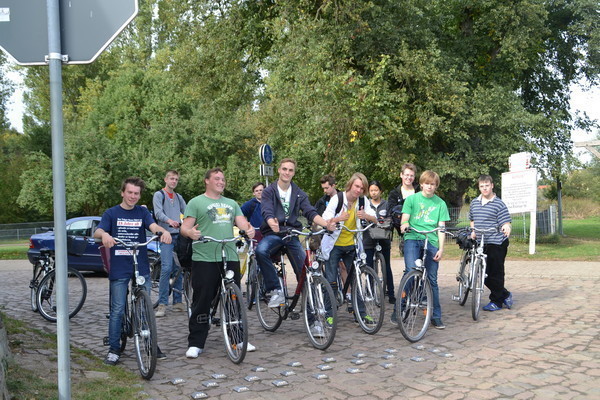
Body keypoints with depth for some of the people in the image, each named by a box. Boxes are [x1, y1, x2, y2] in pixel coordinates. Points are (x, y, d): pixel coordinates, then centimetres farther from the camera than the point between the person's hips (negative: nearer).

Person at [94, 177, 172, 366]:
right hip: (119, 269, -2)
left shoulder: (142, 212, 9)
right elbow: (97, 232, -8)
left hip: (141, 267, 2)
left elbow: (153, 226, -8)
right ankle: (114, 349, 11)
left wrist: (164, 231, -32)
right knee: (117, 310, 1)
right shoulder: (111, 213, 5)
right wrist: (104, 234, -33)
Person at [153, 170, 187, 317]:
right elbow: (158, 213, -12)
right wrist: (169, 220, -32)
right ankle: (162, 304, -14)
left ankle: (177, 302, 13)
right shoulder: (159, 195, 4)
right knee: (166, 268, -16)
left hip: (179, 235, 6)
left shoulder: (178, 197, 21)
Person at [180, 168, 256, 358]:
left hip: (230, 257, 5)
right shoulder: (196, 202, 5)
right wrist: (190, 232, -26)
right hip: (204, 258, -4)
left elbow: (242, 223, 10)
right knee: (202, 301, -2)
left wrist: (249, 229, -13)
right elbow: (185, 227, -2)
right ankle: (195, 343, 7)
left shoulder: (231, 203, 21)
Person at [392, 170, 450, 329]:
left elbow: (441, 228, 8)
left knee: (432, 280, 4)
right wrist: (404, 225, -21)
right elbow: (405, 218, 3)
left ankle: (436, 317, 14)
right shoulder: (411, 199, 9)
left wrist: (441, 248, -1)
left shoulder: (440, 203, 12)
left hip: (431, 242, 2)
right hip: (413, 238, -2)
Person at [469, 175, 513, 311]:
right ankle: (505, 295, 28)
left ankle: (496, 301, 14)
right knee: (484, 273, 9)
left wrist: (506, 228, -32)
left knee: (495, 273, -1)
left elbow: (505, 223, -10)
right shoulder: (474, 203, 12)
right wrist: (473, 232, 12)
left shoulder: (499, 204, -6)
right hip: (480, 243, 6)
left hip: (496, 244, -6)